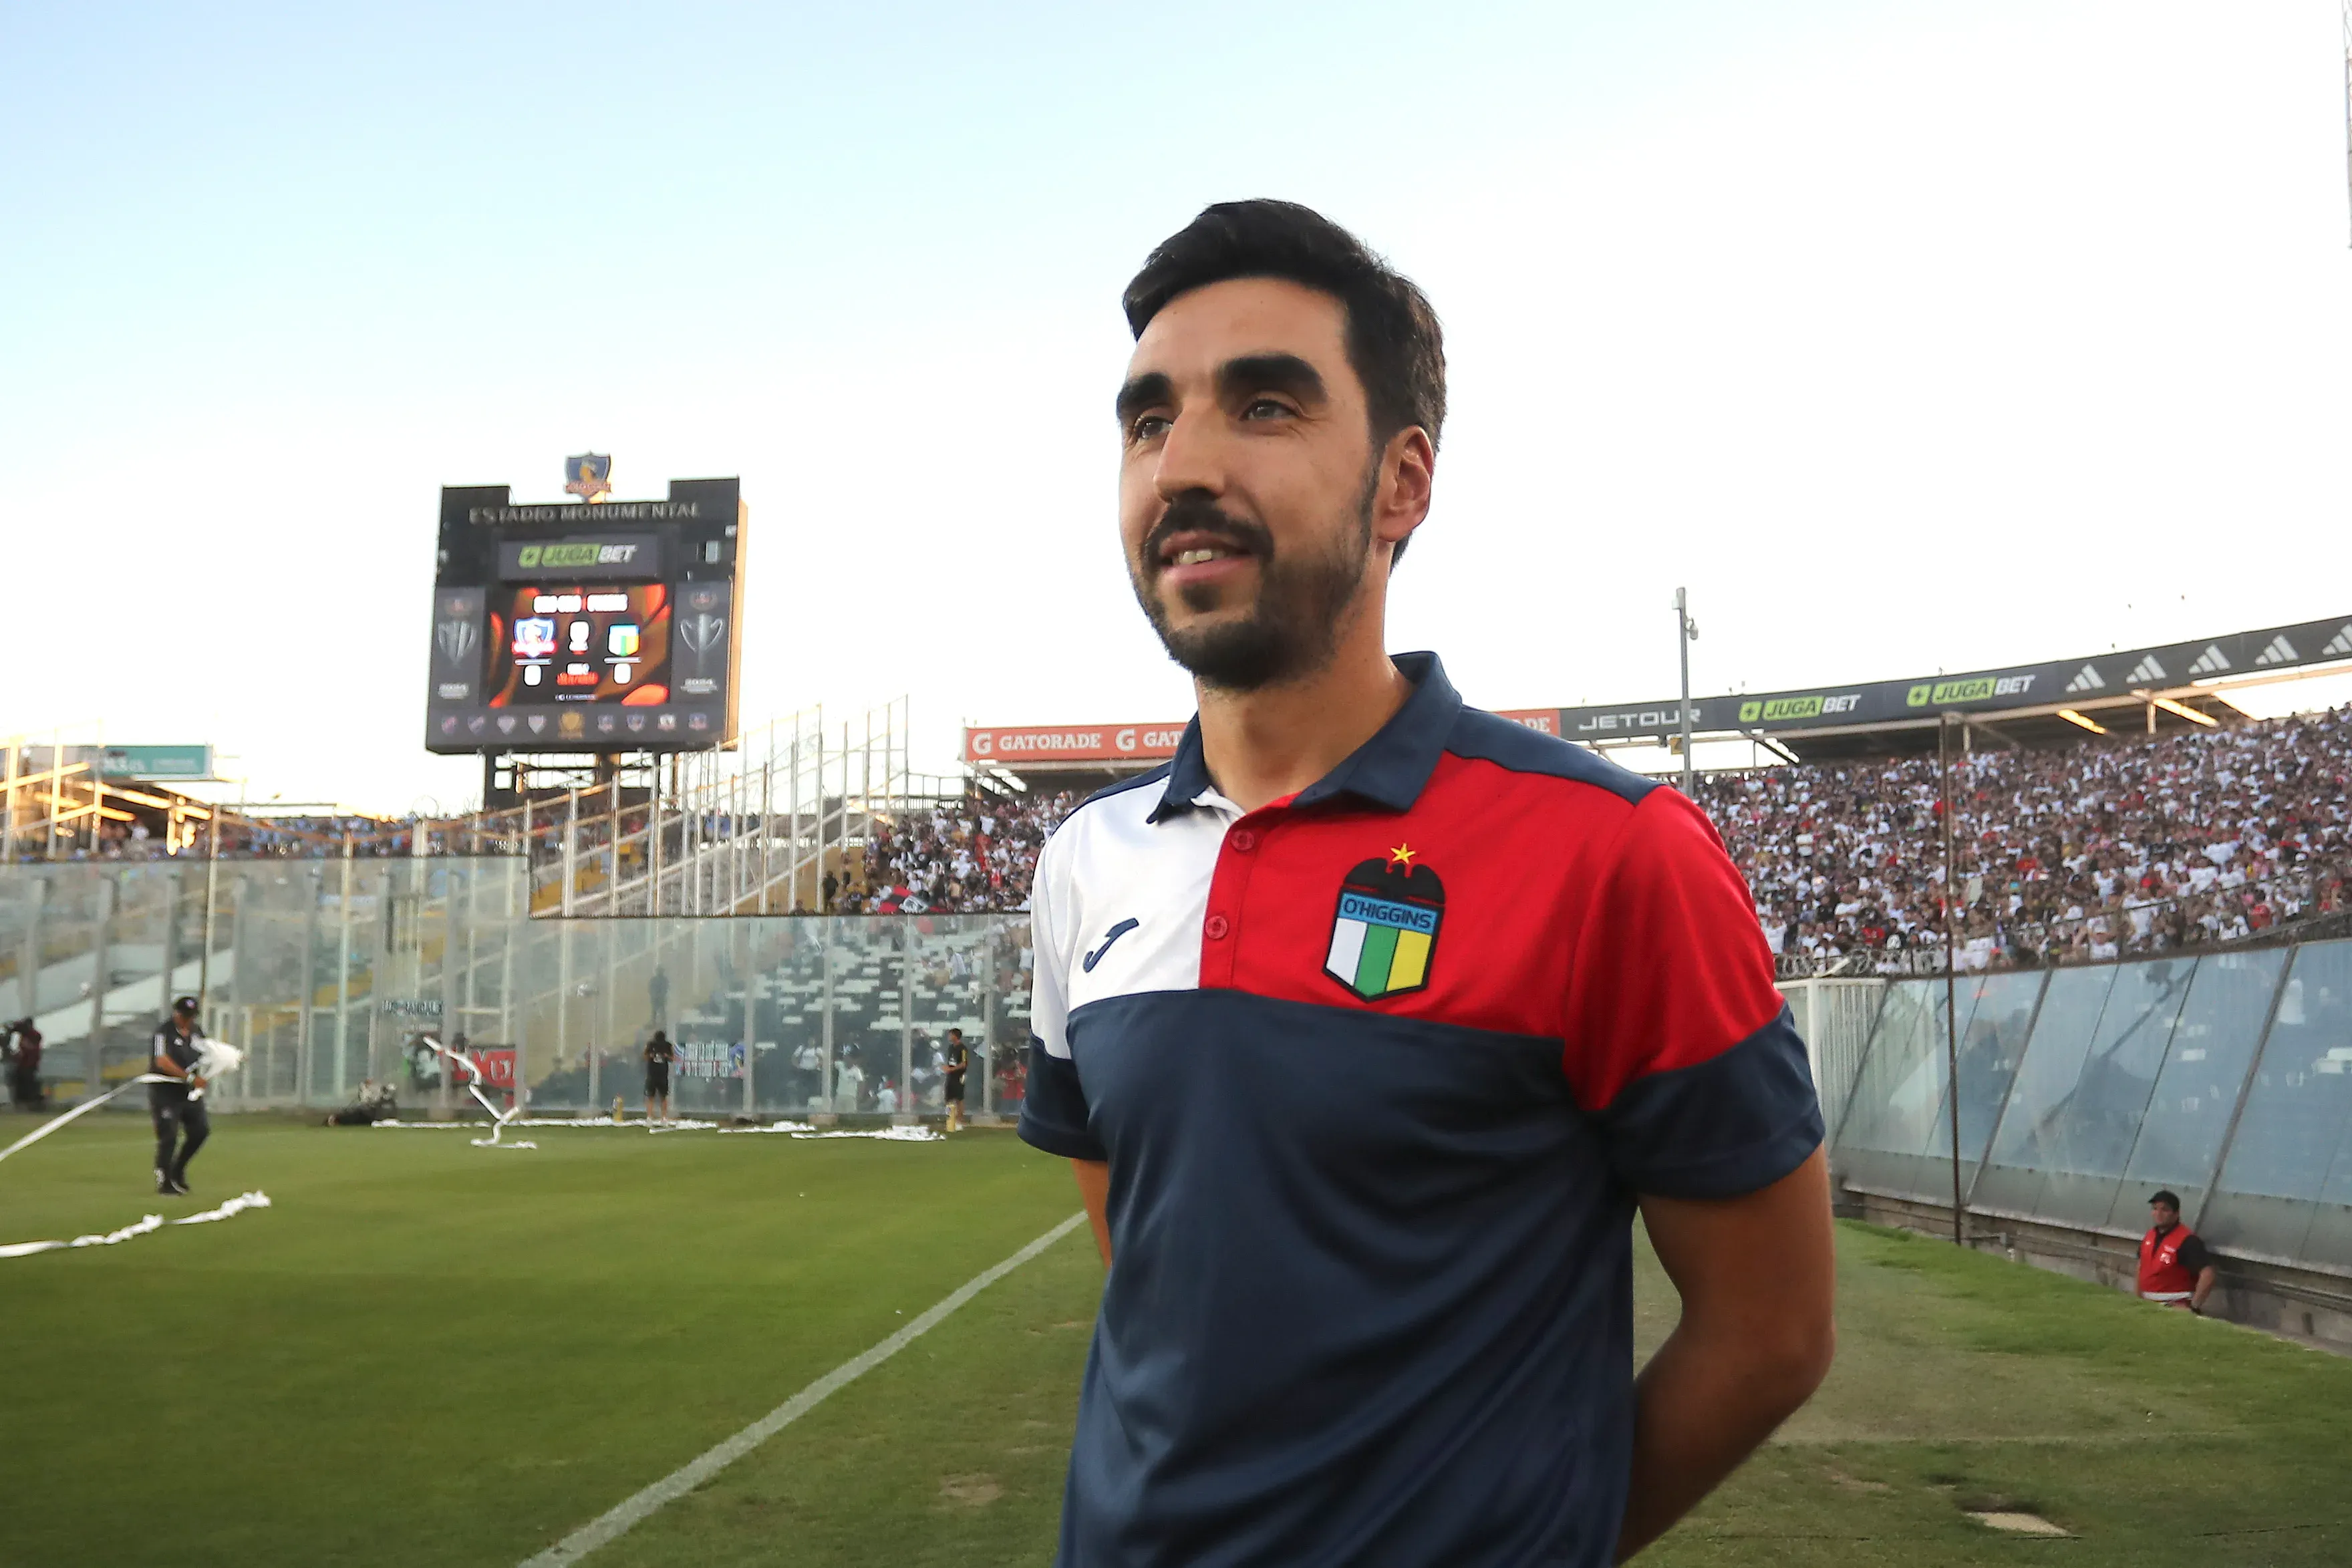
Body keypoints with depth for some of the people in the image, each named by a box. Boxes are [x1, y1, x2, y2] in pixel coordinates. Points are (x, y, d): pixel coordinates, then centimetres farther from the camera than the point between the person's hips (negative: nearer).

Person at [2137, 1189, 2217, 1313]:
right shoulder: (2149, 1236, 8)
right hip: (2148, 1305, 7)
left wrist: (2193, 1306, -22)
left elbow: (2207, 1275, -23)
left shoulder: (2188, 1241, -16)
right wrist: (2137, 1298, 19)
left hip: (2173, 1307, -7)